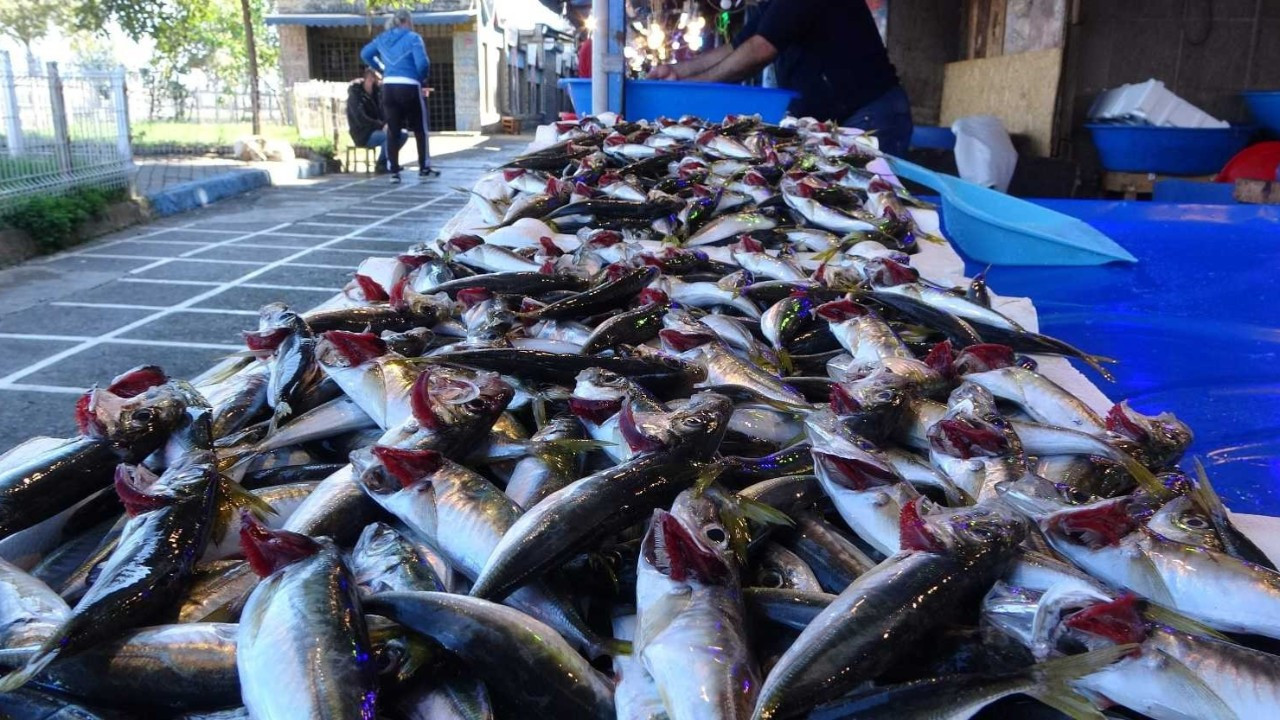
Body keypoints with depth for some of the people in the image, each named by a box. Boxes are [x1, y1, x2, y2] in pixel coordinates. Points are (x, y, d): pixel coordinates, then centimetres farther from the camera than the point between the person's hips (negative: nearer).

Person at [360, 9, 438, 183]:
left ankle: (394, 171, 5)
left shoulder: (382, 38, 13)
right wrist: (422, 79, 2)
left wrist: (382, 69, 19)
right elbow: (422, 63, -16)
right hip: (409, 88, -5)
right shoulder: (413, 38, -6)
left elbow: (365, 54, 23)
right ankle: (424, 168, 15)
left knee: (393, 131, 7)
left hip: (388, 88, 5)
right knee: (420, 129, 11)